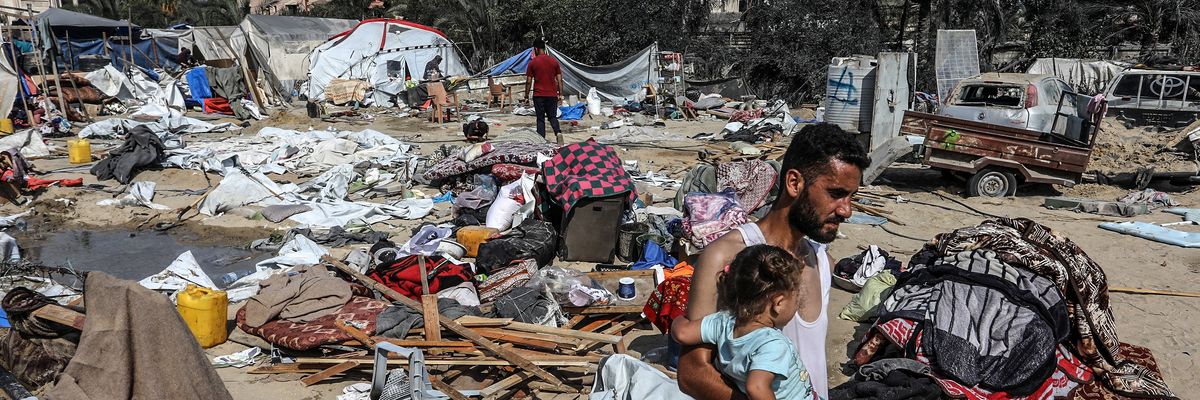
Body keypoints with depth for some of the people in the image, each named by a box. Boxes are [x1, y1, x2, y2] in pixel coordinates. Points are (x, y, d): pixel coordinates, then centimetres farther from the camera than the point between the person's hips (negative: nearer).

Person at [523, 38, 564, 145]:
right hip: (552, 95, 2)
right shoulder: (554, 61, 3)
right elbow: (559, 80, 3)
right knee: (553, 117, 11)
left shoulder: (533, 62, -4)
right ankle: (558, 132, -15)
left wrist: (526, 96, 5)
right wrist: (560, 94, 9)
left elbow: (528, 81, -3)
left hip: (538, 95, -2)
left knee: (540, 119, 6)